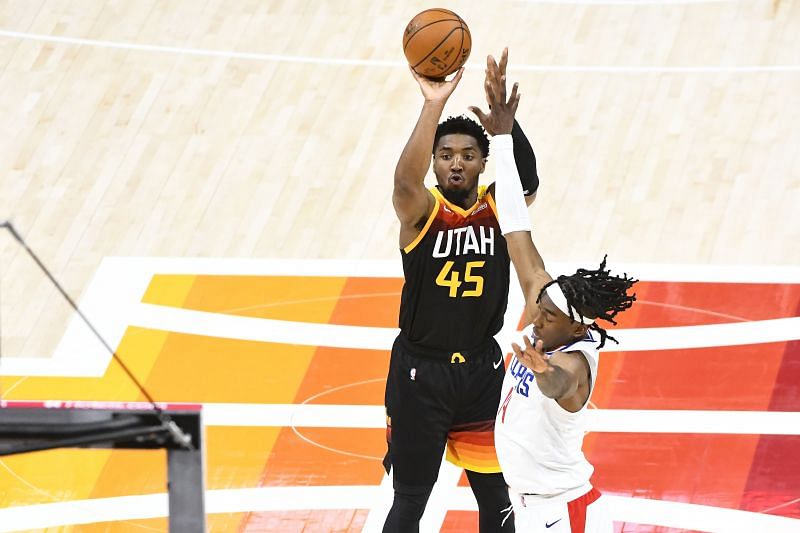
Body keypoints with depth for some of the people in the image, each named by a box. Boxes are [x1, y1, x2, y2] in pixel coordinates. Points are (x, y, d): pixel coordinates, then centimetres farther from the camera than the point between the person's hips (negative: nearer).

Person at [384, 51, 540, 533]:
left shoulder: (497, 206, -4)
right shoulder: (421, 211, -13)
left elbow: (527, 181, -25)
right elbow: (405, 179, -36)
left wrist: (502, 117, -41)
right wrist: (434, 105, -47)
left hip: (482, 369, 3)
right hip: (420, 370, -3)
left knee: (495, 492, 15)